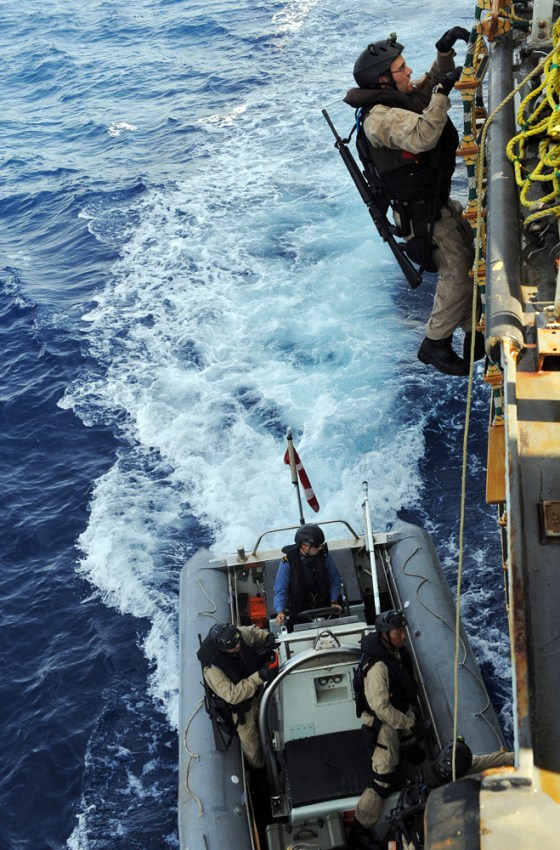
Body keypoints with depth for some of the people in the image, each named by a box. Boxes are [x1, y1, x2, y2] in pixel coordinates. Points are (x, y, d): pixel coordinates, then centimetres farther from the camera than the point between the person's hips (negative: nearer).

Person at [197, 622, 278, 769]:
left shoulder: (237, 634, -27)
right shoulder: (211, 668, -41)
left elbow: (253, 631, -5)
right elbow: (232, 695, -41)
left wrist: (268, 637, -26)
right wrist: (260, 677, -48)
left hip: (256, 691, 5)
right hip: (240, 704, -5)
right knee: (250, 739, 18)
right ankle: (259, 768, 50)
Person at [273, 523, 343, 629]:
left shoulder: (325, 557, -8)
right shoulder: (287, 562, -15)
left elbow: (335, 581, 3)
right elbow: (280, 590, -11)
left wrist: (334, 602, -8)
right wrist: (280, 612, -25)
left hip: (324, 609, 2)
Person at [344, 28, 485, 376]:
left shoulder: (400, 98, 6)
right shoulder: (381, 117, -23)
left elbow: (432, 81, 23)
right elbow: (423, 137, -39)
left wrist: (445, 50, 7)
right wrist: (443, 92, -35)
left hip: (439, 200, 10)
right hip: (421, 213, -10)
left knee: (472, 260, 14)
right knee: (458, 273, -9)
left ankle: (475, 335, 25)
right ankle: (435, 344, 7)